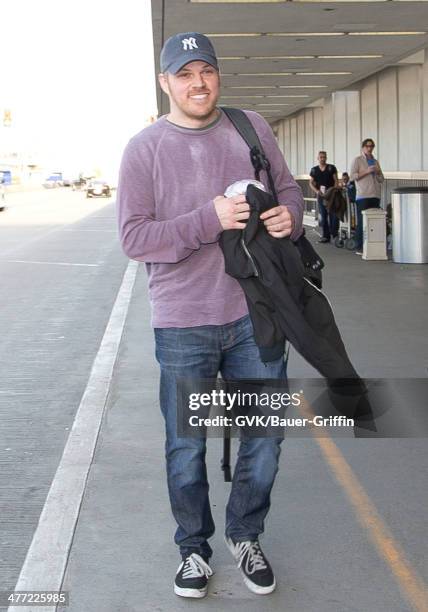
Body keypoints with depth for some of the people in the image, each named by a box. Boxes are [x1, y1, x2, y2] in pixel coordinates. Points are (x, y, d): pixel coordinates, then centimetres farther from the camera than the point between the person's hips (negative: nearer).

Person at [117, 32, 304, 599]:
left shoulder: (251, 127, 4)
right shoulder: (145, 148, -5)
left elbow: (287, 186, 15)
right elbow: (134, 236, -11)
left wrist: (289, 215, -9)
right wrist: (210, 220, -21)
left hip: (253, 316, 3)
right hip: (183, 324, -2)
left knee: (265, 435, 12)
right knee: (186, 448, 10)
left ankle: (245, 536, 35)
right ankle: (194, 548, 32)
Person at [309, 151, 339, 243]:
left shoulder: (331, 168, 3)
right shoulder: (314, 170, 9)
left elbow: (336, 181, 1)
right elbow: (311, 183, 10)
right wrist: (316, 191, -8)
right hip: (320, 195, 3)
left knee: (333, 215, -9)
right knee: (323, 216, 4)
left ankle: (335, 235, -4)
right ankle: (326, 236, 9)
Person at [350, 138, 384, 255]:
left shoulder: (375, 161, 20)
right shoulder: (358, 160, 4)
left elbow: (381, 180, 21)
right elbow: (353, 176, -6)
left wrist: (378, 172, 0)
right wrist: (367, 171, -14)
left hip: (375, 195, 5)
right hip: (363, 196, -5)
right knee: (362, 222, -6)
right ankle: (360, 247, -5)